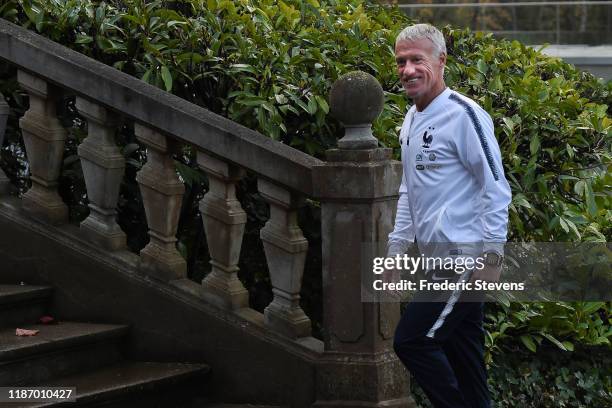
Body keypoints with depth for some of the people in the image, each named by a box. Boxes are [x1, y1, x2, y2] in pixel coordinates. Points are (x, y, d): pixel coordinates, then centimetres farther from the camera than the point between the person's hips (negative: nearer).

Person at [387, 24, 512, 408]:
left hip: (464, 257, -9)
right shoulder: (411, 120, 14)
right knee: (462, 353, 11)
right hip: (435, 257, 9)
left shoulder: (464, 115, -13)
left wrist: (491, 256, -18)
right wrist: (395, 248, 20)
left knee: (412, 341, -10)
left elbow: (496, 187, -15)